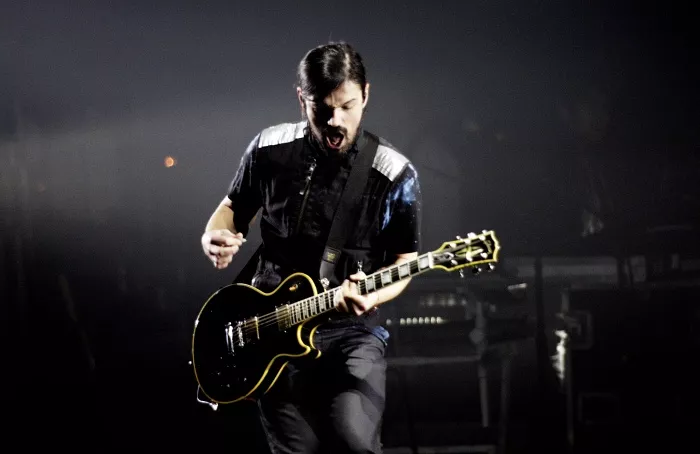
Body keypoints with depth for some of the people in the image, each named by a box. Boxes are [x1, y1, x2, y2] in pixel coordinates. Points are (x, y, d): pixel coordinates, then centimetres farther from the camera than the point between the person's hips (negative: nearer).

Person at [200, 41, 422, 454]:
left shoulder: (396, 176, -7)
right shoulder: (270, 149, 1)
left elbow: (404, 261, 1)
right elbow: (233, 208, 17)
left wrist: (371, 295, -21)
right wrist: (216, 237, -6)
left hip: (351, 332, -3)